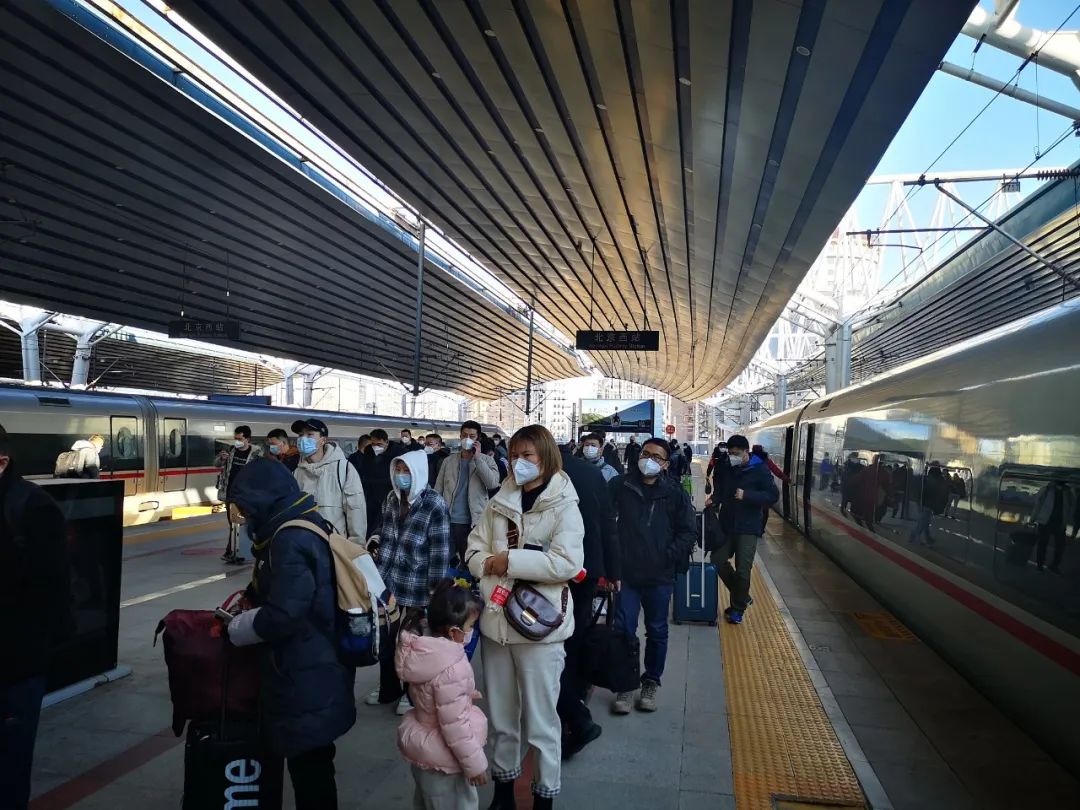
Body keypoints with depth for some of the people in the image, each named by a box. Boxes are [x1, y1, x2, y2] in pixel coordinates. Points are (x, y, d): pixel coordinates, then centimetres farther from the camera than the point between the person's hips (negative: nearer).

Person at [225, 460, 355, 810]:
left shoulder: (290, 539, -22)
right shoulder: (307, 523, 9)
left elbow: (282, 616, -25)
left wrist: (236, 630, -8)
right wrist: (250, 597, 10)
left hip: (307, 676, -10)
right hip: (316, 666, 10)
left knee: (308, 765, 6)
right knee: (313, 762, 22)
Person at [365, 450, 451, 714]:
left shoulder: (434, 505, -14)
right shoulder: (391, 499, 4)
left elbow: (440, 553, -14)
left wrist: (434, 593, -14)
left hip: (416, 590, -5)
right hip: (387, 586, 5)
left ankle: (413, 693, 34)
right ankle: (388, 688, 38)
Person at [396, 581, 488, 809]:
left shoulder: (421, 650, -7)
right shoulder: (451, 668, -33)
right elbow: (454, 724, -28)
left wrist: (464, 695, 14)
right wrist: (475, 763, -17)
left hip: (421, 749, 8)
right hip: (443, 760, -8)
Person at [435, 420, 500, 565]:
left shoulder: (486, 460, 2)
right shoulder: (449, 461, 8)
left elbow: (493, 483, -16)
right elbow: (438, 491, 9)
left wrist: (477, 457, -14)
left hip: (474, 522, -2)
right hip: (449, 521, 2)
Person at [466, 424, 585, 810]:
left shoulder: (563, 505, -9)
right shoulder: (499, 502, 7)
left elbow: (567, 562, -21)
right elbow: (474, 551, 6)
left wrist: (509, 560, -17)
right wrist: (490, 565, -15)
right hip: (496, 619, 5)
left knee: (540, 720, 8)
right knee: (500, 714, 20)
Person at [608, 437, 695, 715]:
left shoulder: (675, 493, -3)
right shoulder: (620, 486, -2)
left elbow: (689, 531, 0)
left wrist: (669, 556, -9)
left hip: (660, 577, 0)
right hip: (626, 574, 0)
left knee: (657, 631, 14)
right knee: (624, 630, 4)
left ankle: (651, 682, 31)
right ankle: (625, 684, 19)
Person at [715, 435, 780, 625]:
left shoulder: (760, 470, -10)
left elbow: (773, 495, -15)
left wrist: (746, 495, -25)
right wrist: (714, 499, -3)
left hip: (747, 528, -5)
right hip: (726, 525, 5)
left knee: (743, 570, -3)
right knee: (718, 560, 5)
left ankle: (738, 608, 17)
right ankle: (743, 597, 25)